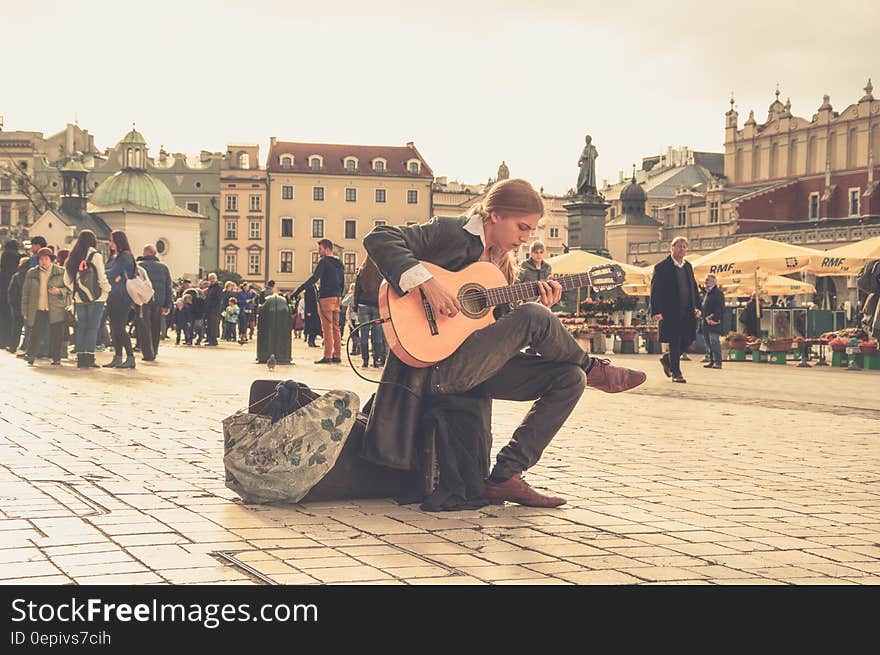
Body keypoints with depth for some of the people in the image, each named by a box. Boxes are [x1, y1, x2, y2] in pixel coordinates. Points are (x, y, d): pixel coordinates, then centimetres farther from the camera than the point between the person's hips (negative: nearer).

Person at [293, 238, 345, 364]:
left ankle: (327, 356, -10)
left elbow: (314, 279, -18)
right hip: (337, 298, 8)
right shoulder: (339, 264, 17)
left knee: (327, 328, -8)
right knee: (335, 328, 10)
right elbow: (342, 284, 20)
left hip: (326, 298, -8)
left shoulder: (324, 262, -9)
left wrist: (298, 290, -20)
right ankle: (337, 356, 10)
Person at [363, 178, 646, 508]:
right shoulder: (450, 232, -6)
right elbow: (379, 238, -17)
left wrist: (538, 304, -1)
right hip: (434, 366, -9)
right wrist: (426, 283, -27)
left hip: (477, 365, 9)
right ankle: (593, 368, 6)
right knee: (534, 317, -24)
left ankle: (506, 476, -7)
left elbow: (501, 326, 16)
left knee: (569, 379, -5)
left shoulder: (502, 261, 18)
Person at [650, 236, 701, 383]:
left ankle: (667, 359, 27)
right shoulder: (662, 267, -5)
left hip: (687, 311, 6)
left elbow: (694, 287, 21)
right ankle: (676, 373, 7)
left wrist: (697, 306, 12)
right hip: (671, 311, -6)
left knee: (689, 339, 5)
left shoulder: (688, 266, 15)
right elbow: (655, 290, -8)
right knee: (675, 342, -3)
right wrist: (656, 311, -15)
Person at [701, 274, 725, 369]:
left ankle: (717, 362, -12)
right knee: (708, 343, 9)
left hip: (714, 322, -9)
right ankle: (711, 361, 15)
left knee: (714, 342, -12)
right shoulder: (706, 293, 20)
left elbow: (720, 308, -14)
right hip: (706, 322, 9)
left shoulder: (718, 292, -7)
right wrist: (705, 317, 7)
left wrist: (714, 319, -21)